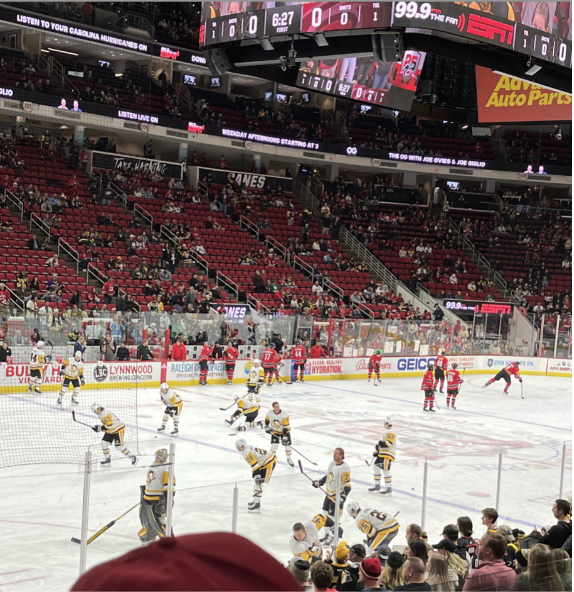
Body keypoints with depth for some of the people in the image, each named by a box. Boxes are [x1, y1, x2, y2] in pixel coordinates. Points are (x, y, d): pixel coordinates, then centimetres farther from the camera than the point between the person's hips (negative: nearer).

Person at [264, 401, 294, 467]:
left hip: (284, 431, -1)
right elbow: (267, 419, 7)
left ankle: (289, 459, 22)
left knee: (287, 445, -1)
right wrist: (267, 427, 1)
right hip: (275, 431, 1)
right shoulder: (270, 413, -16)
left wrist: (285, 437, -30)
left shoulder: (285, 414, -27)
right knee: (274, 445, -11)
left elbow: (286, 427, -28)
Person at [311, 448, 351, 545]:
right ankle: (328, 534, 32)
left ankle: (333, 536, 8)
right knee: (325, 513, 16)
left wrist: (343, 496, -29)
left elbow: (347, 485, -21)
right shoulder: (332, 463, 2)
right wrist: (319, 482, 10)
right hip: (329, 493, 8)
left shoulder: (345, 468, -22)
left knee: (331, 517, -8)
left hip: (338, 495, -8)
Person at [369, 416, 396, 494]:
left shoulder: (390, 432, -12)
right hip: (382, 453, 11)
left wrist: (382, 443, -33)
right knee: (376, 467, 12)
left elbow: (389, 443, -24)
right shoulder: (386, 432, 21)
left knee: (385, 469, -13)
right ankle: (377, 486, 18)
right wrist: (377, 451, 24)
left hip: (388, 454, -11)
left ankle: (388, 487, -8)